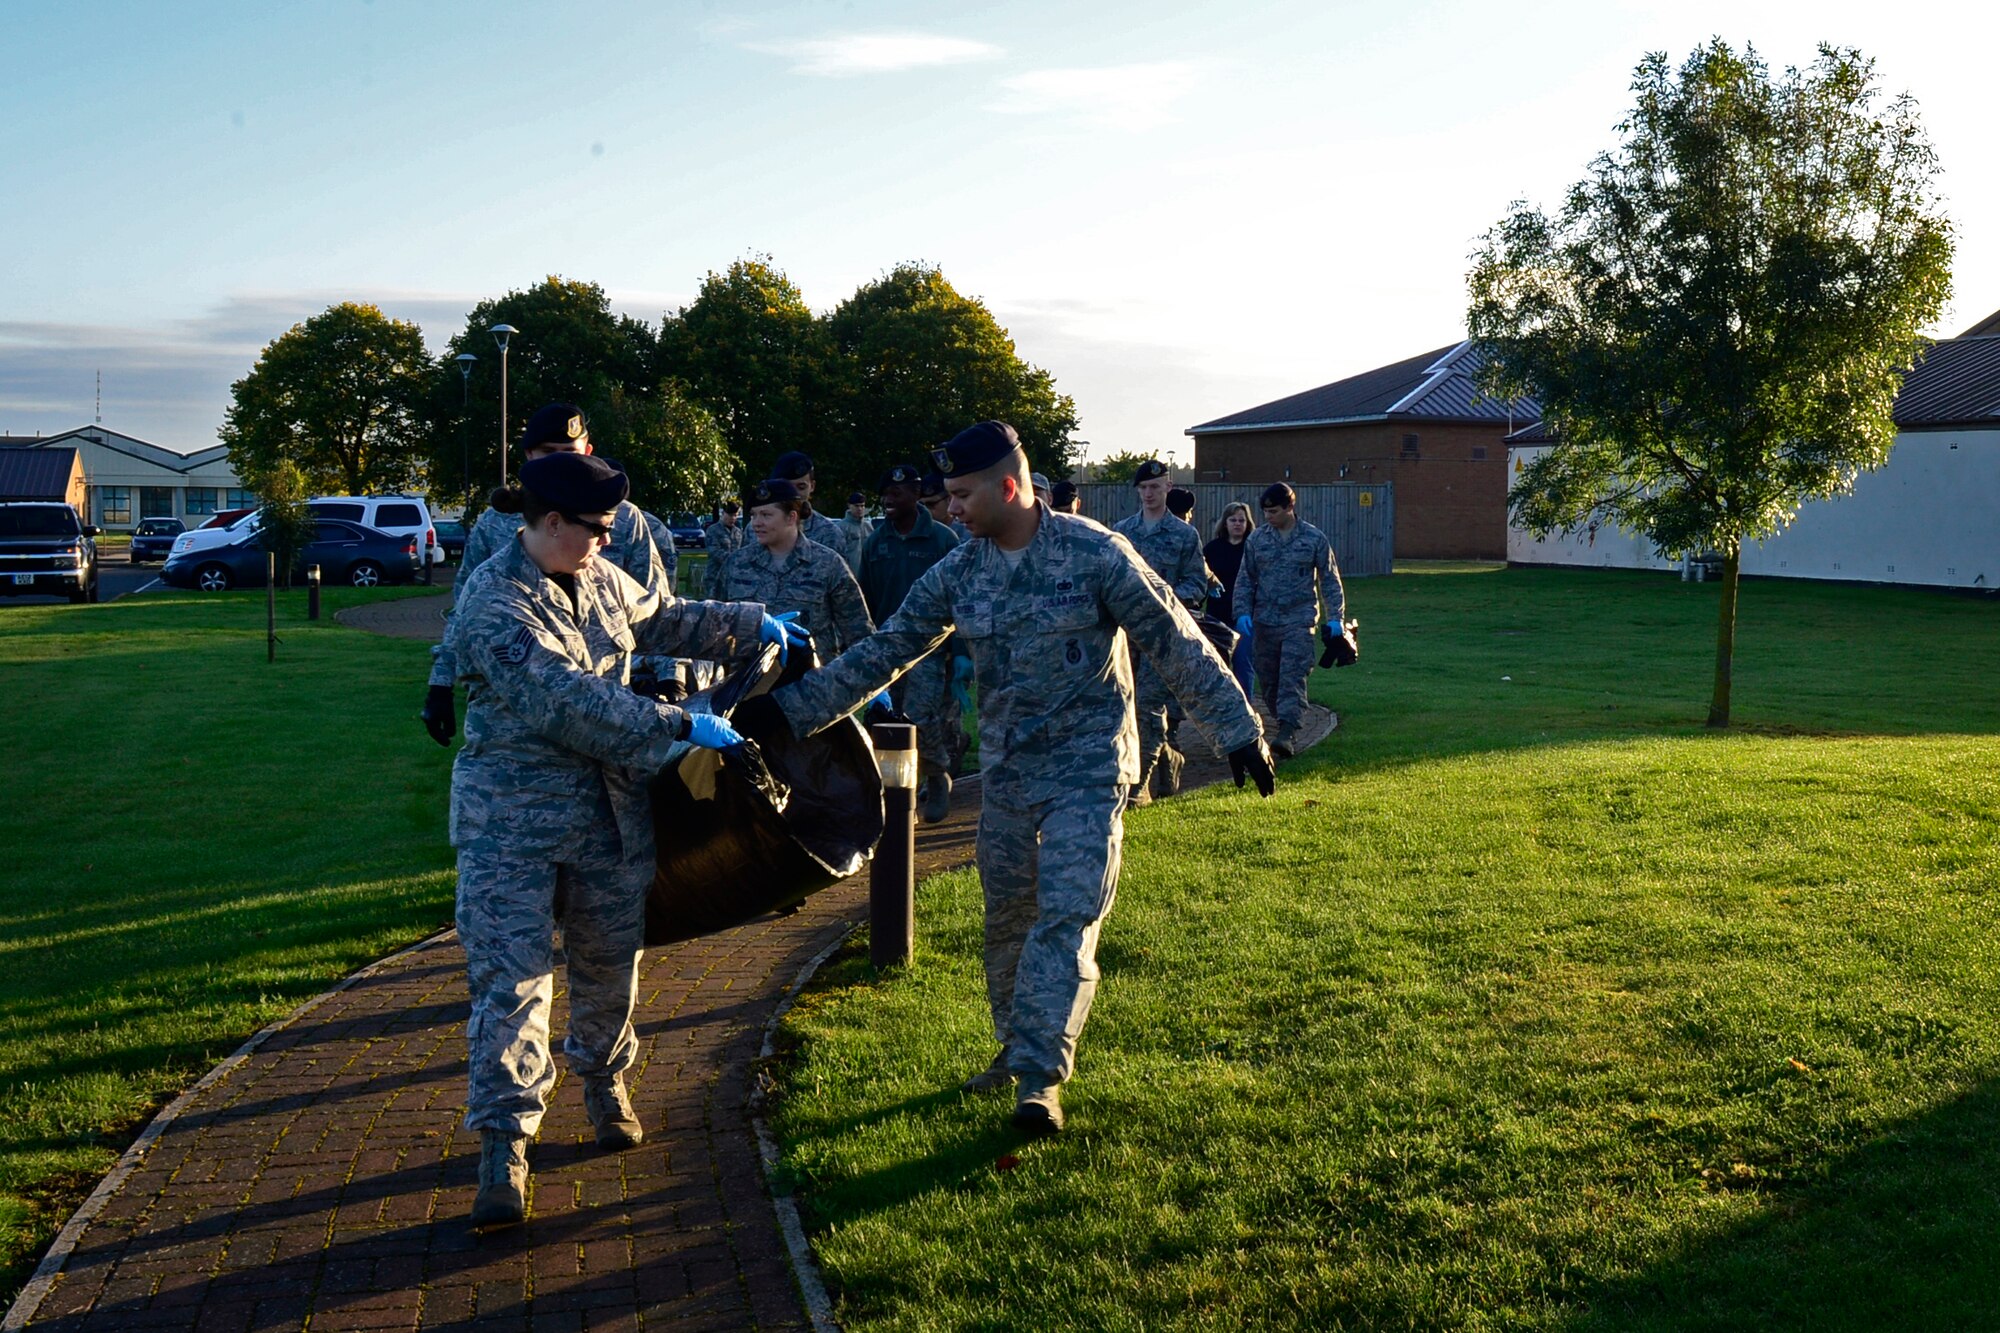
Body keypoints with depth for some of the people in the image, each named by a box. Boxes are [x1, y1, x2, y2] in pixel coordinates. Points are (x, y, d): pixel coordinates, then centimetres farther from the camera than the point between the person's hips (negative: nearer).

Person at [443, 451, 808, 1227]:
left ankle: (604, 1082, 41)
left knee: (611, 961, 17)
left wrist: (753, 625, 24)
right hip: (513, 817, -7)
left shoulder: (599, 580, 6)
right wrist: (682, 727, -27)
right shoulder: (493, 604, -20)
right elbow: (567, 703, -28)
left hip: (607, 805, 7)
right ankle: (503, 1147, 0)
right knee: (512, 978, -7)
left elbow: (665, 620, 26)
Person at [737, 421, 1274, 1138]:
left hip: (1088, 769, -5)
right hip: (1006, 770, 5)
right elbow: (885, 650, 4)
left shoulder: (1095, 553, -14)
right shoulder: (957, 571, 0)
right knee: (1007, 917, 12)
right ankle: (1016, 1046, 32)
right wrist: (794, 707, -1)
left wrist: (1239, 729, -8)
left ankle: (1039, 1077, -6)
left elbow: (1177, 643, -10)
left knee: (1065, 916, -12)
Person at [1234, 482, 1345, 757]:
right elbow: (1245, 579, 11)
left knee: (1292, 677, -15)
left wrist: (1335, 617, 0)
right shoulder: (1257, 539, 8)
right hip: (1264, 621, 4)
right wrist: (1242, 612, -2)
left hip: (1299, 620, -3)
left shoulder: (1314, 538, 2)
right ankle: (1286, 725, 22)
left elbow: (1330, 580, 7)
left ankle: (1287, 733, -23)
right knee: (1268, 680, 6)